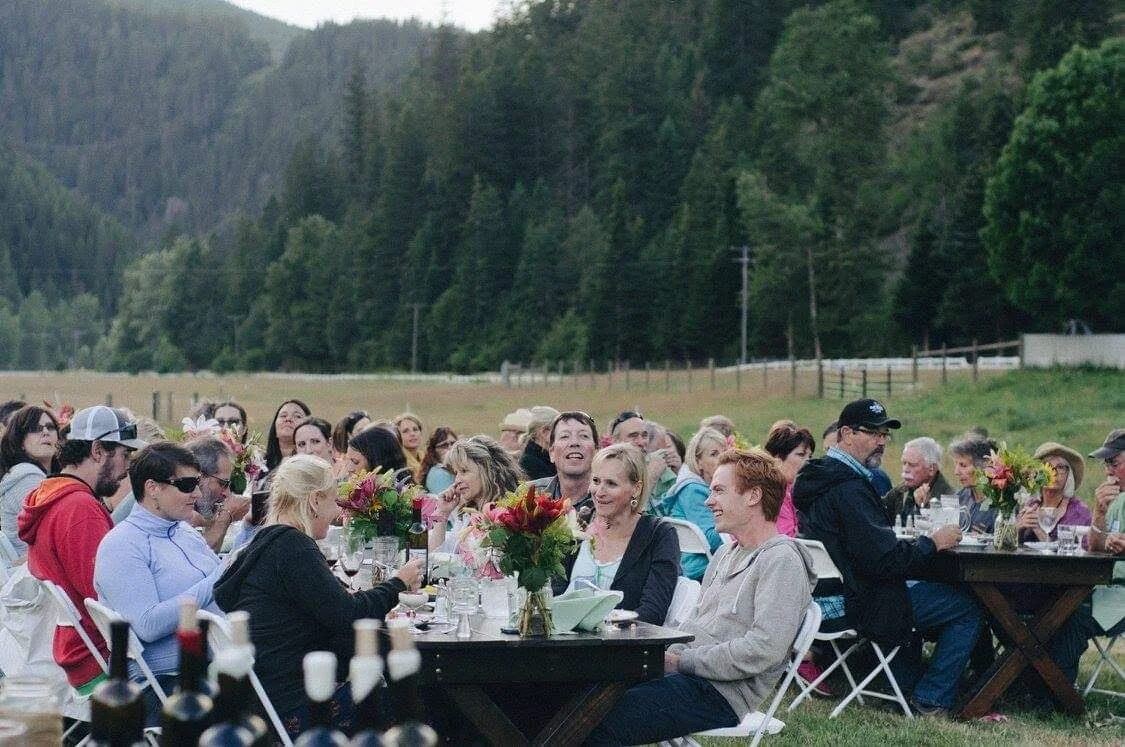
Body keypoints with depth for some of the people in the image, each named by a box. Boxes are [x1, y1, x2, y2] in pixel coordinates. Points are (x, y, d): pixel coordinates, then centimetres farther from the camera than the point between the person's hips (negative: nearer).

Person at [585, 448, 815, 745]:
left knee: (600, 723, -28)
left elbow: (762, 652, -19)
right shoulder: (725, 554, 23)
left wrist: (681, 661, -14)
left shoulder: (782, 561, -8)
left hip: (721, 695, -9)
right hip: (685, 675, 9)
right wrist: (667, 656, 4)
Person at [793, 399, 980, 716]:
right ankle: (931, 700, 3)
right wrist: (933, 543, -14)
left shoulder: (821, 476, 9)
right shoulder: (849, 488, -23)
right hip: (860, 605, -11)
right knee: (968, 607, -4)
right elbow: (884, 559, -27)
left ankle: (905, 689, 37)